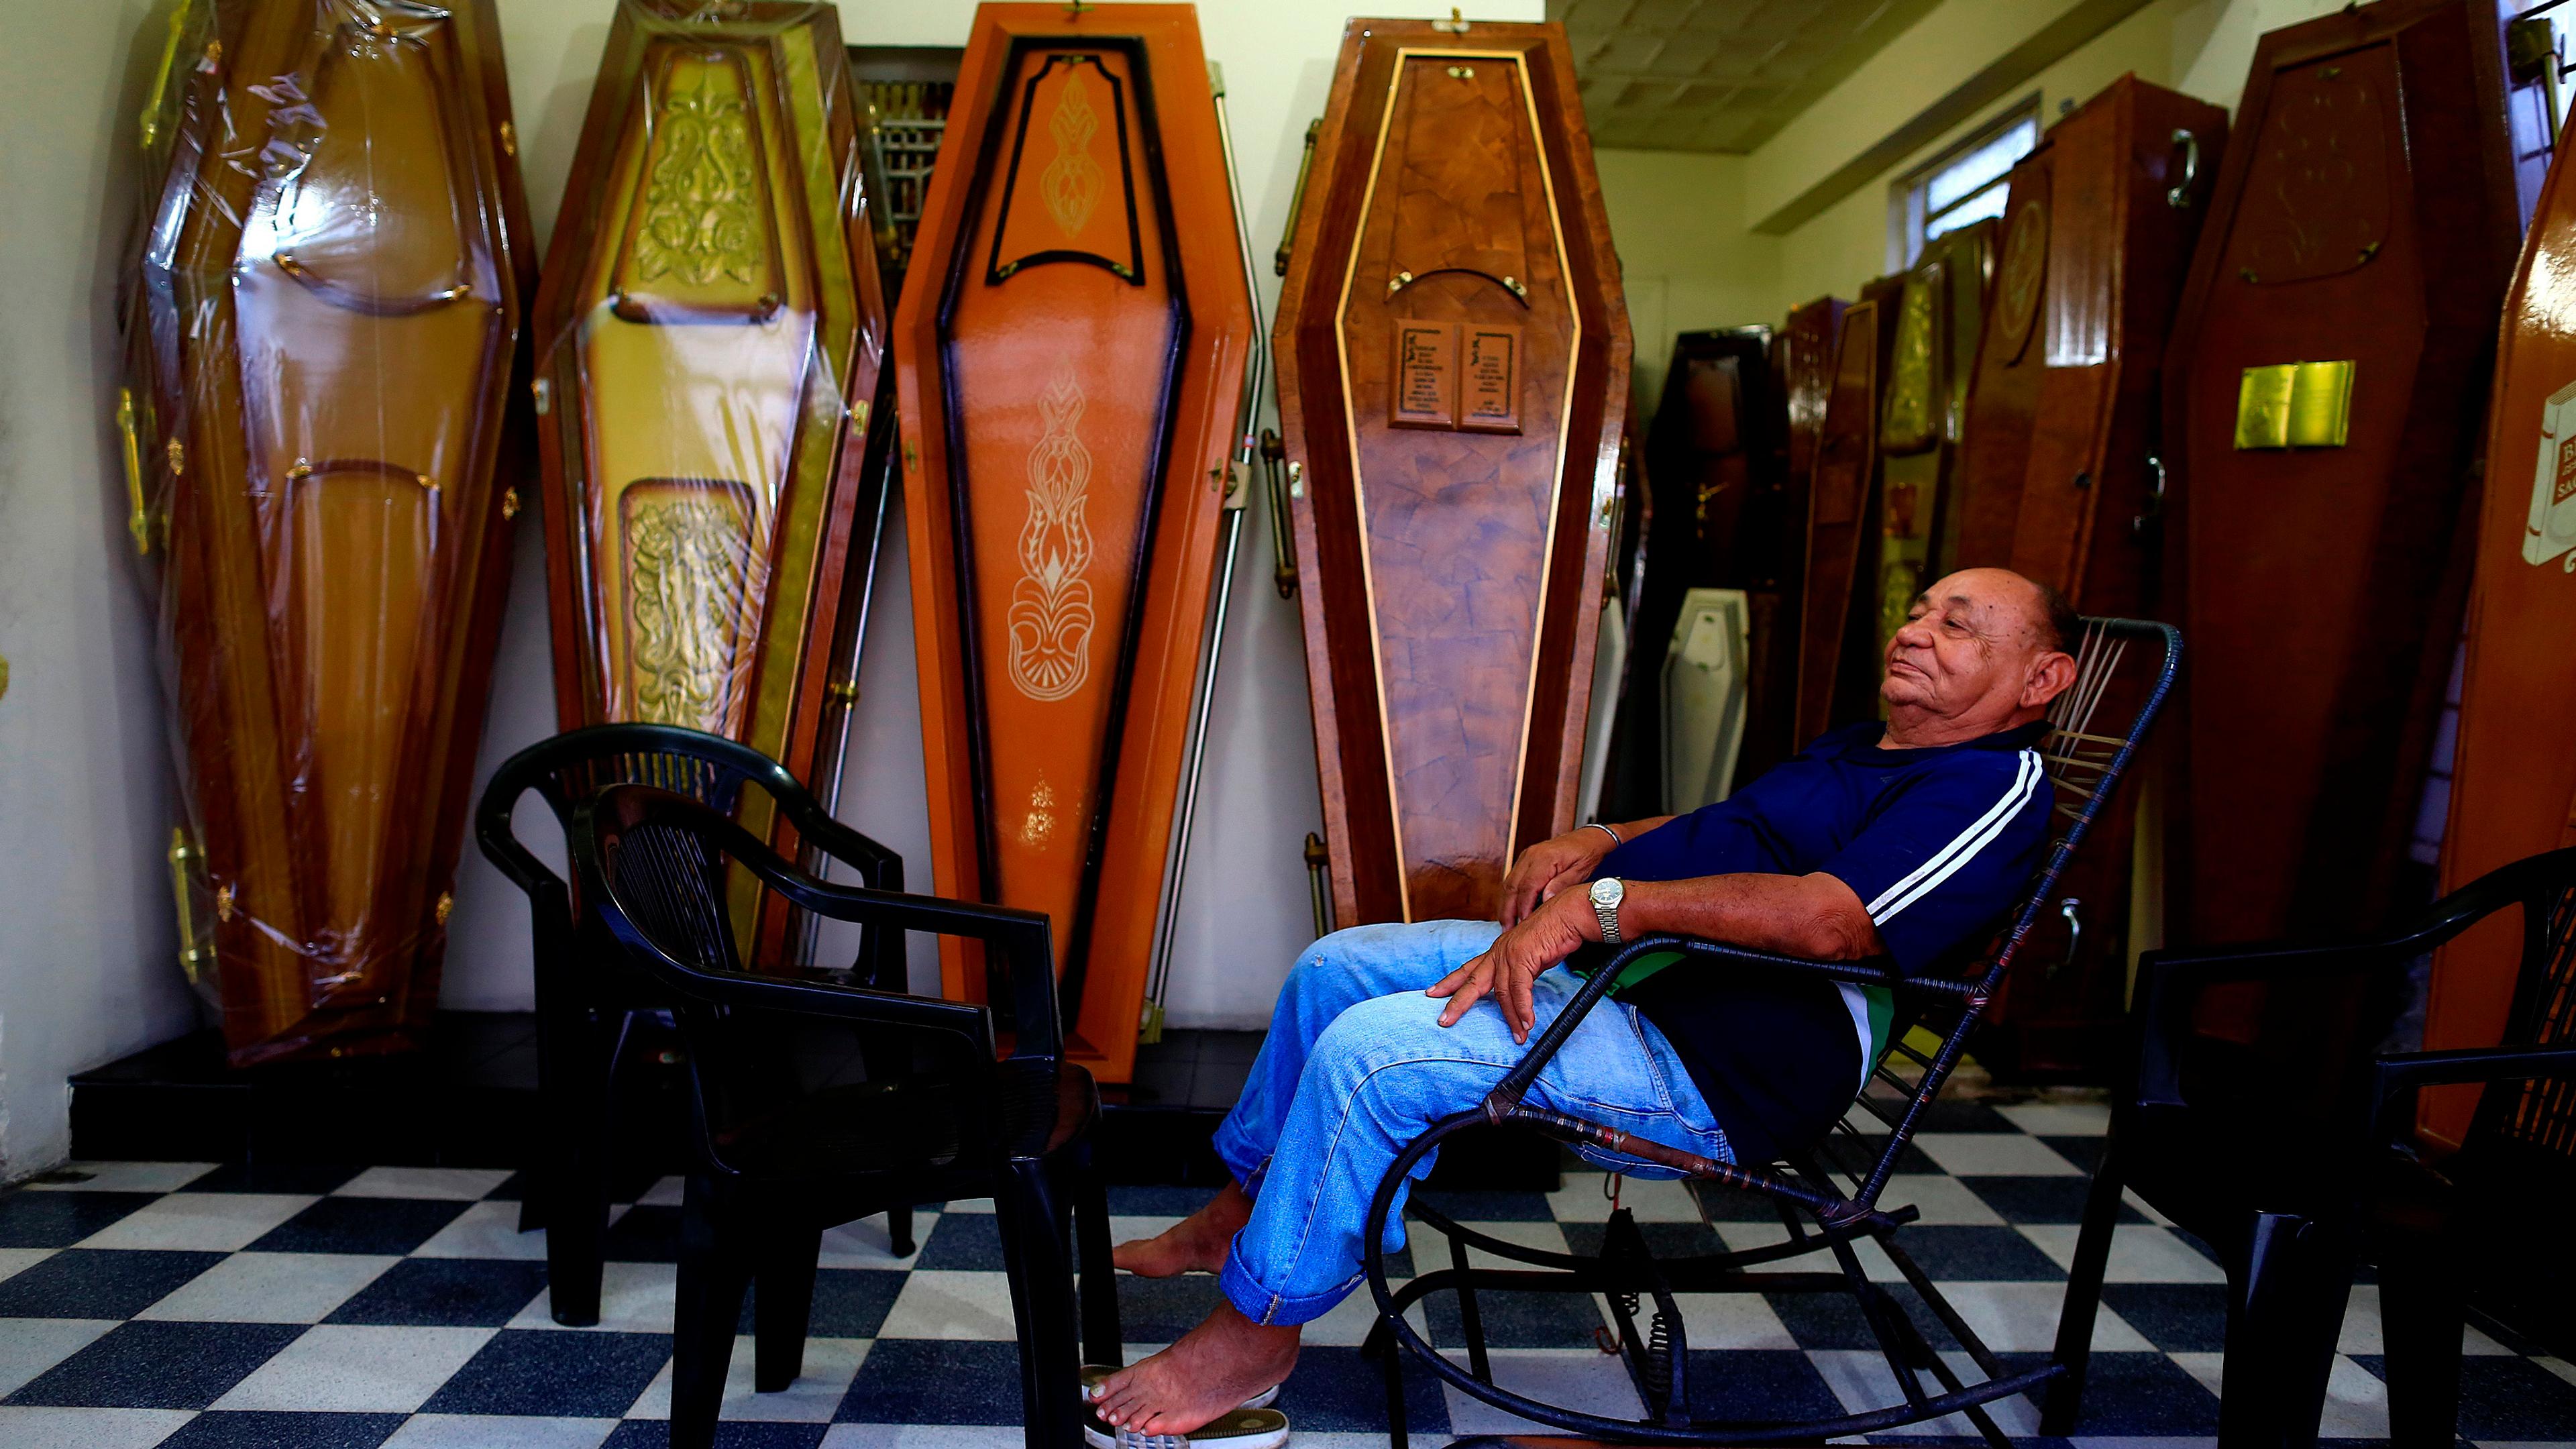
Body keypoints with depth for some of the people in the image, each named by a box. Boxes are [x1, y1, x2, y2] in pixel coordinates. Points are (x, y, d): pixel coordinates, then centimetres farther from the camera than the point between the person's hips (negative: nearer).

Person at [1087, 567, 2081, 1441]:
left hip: (1704, 1079, -11)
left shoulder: (1996, 786, -10)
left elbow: (1830, 917, -26)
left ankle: (1257, 1329, -6)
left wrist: (1601, 902, -28)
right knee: (1336, 967, 11)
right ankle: (1243, 1210, 27)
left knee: (1372, 1052, -25)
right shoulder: (1859, 748, 21)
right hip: (1590, 968, 11)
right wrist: (1596, 840, 11)